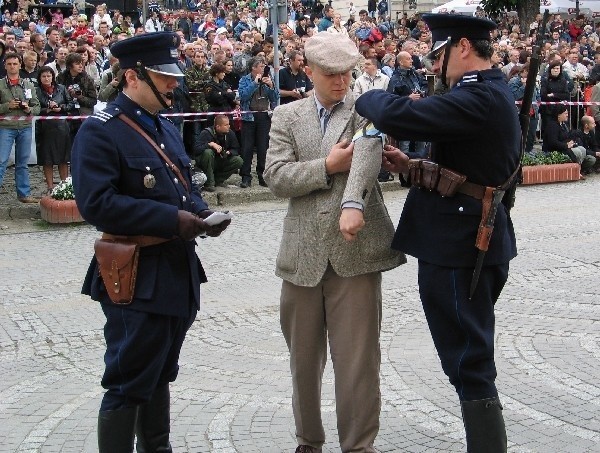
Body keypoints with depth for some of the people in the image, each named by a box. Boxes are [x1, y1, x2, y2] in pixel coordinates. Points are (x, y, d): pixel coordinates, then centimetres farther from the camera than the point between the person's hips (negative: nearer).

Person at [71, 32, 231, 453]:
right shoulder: (100, 131, -13)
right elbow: (97, 203, -23)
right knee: (129, 383, -2)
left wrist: (201, 212, 0)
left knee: (160, 375, 21)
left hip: (179, 272, 9)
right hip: (137, 279, -9)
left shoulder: (167, 128, 15)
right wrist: (171, 219, -23)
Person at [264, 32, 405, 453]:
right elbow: (276, 177, -1)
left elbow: (368, 150, -19)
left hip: (356, 249, -3)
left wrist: (353, 203, -37)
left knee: (358, 358, -1)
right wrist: (328, 166, -14)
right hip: (304, 253, 3)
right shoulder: (287, 116, 11)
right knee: (304, 358, 13)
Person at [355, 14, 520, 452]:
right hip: (475, 243, 11)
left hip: (458, 249, -11)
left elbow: (395, 115, -27)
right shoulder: (494, 95, 14)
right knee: (471, 360, 19)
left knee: (469, 364, -2)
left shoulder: (480, 99, -19)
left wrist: (369, 96, -6)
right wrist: (413, 167, 10)